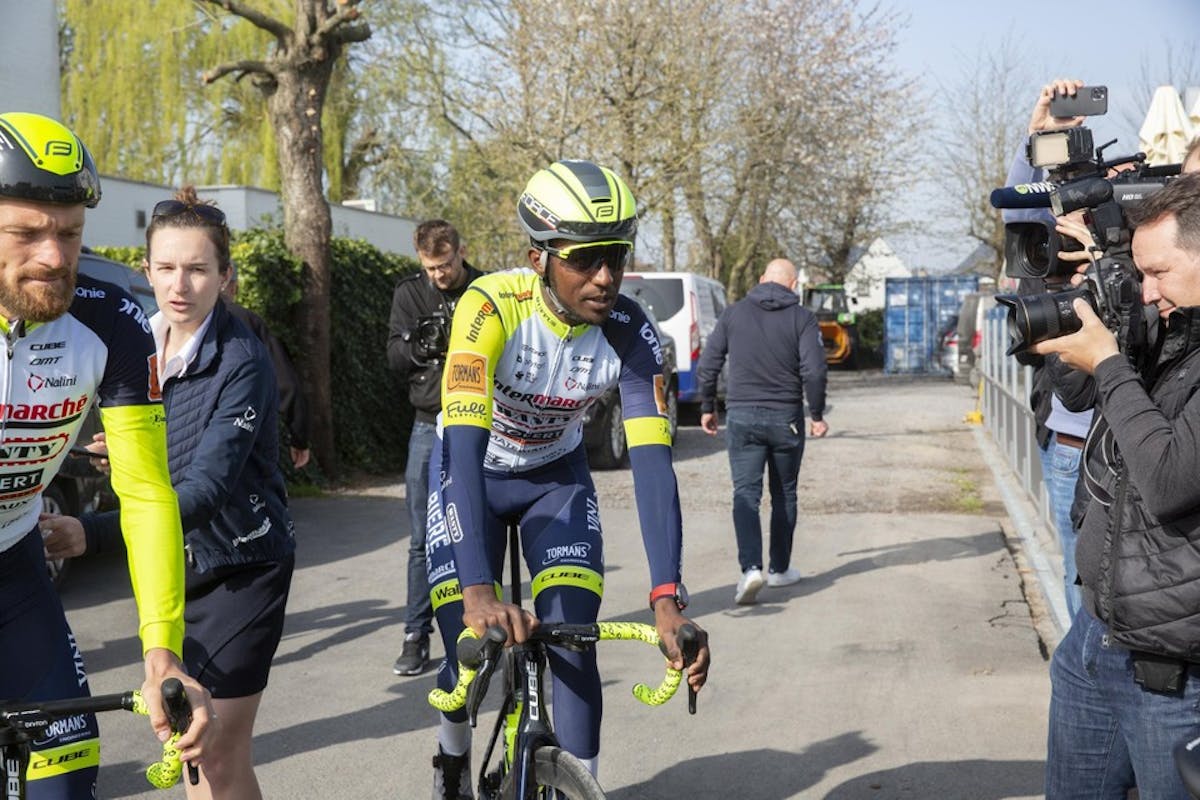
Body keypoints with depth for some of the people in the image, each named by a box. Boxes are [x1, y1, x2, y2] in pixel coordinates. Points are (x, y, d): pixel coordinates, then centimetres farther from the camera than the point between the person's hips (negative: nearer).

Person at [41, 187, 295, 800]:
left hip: (239, 566, -7)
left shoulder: (242, 362, -22)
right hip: (172, 563, 7)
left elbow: (207, 486, -34)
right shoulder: (139, 341, 0)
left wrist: (93, 534, -43)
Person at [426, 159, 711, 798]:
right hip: (472, 473, -2)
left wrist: (667, 598, -44)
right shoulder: (491, 307, -34)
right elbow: (466, 446, -41)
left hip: (556, 476, 2)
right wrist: (479, 590, -52)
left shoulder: (629, 332, -25)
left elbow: (651, 463, -32)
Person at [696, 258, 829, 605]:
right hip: (786, 418, 0)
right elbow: (813, 370, -12)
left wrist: (707, 407, 13)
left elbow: (708, 365, 2)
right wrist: (817, 415, 0)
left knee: (745, 494, -2)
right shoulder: (801, 318, -3)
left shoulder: (734, 313, 3)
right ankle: (779, 568, 24)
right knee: (784, 496, 15)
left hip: (742, 417, 0)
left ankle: (751, 567, -20)